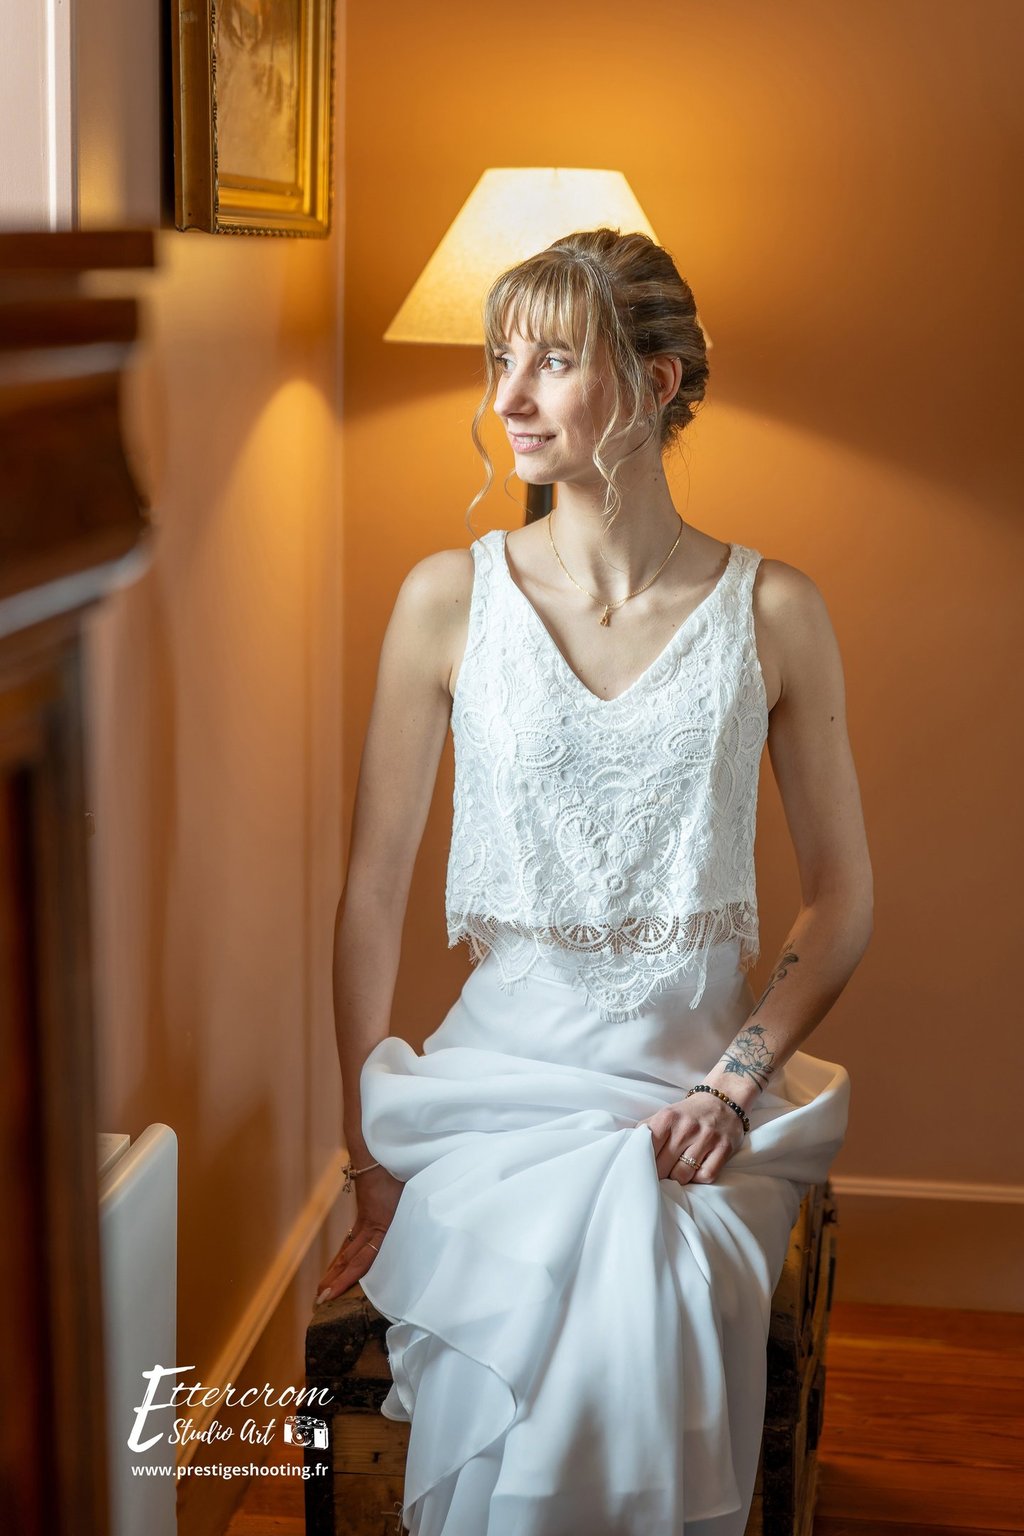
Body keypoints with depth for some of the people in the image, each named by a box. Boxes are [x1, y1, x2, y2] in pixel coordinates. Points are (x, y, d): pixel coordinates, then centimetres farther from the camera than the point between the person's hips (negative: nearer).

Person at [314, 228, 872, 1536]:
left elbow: (842, 894, 7)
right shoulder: (450, 596, -1)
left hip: (699, 1077, 0)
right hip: (500, 1075, 0)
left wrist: (735, 1081, -8)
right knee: (524, 1296, -29)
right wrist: (370, 1168, -2)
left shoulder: (772, 611, 0)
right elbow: (373, 891, 1)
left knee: (654, 1292, -29)